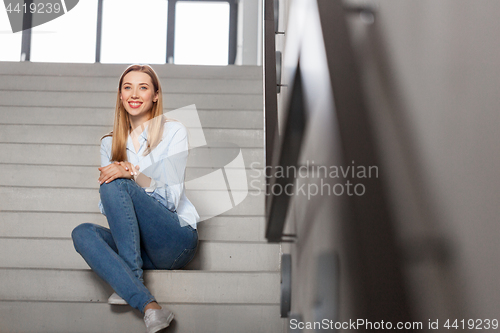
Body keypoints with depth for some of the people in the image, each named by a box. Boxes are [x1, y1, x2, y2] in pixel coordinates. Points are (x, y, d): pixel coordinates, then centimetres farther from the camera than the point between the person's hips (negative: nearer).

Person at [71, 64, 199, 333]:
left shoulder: (174, 132, 1)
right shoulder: (110, 143, 14)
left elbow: (171, 197, -8)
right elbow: (105, 208, 10)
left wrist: (133, 174, -23)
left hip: (176, 239, -4)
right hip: (137, 245, 4)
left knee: (117, 186, -23)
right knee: (82, 233, -25)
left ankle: (129, 283, -21)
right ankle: (148, 306, -38)